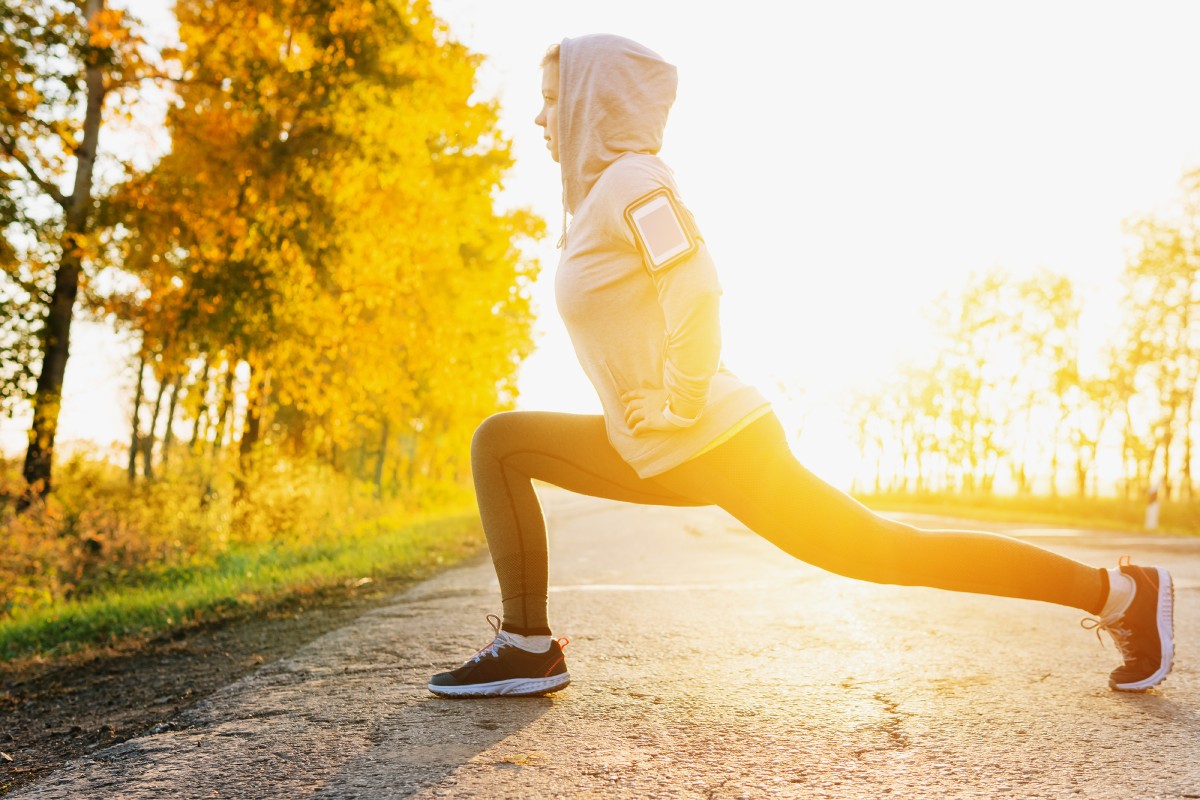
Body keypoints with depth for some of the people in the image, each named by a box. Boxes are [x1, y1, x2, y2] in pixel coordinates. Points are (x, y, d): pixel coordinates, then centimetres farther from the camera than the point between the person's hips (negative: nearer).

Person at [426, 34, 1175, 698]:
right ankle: (527, 645, 7)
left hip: (713, 443, -10)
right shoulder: (603, 190, 18)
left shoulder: (632, 179, -12)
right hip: (663, 453, 10)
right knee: (501, 441, 9)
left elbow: (696, 287, -27)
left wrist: (681, 406, -20)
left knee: (894, 552, -5)